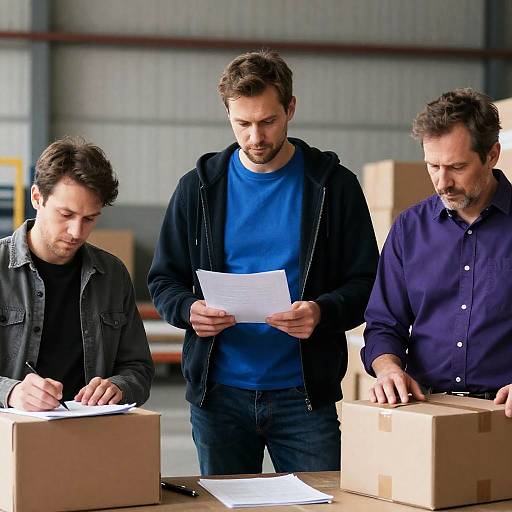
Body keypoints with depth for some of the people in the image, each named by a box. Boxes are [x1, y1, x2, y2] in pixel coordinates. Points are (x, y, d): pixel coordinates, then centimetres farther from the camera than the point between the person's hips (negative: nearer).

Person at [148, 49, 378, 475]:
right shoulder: (199, 187, 6)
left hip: (305, 392, -1)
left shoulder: (333, 185, 1)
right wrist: (190, 309, -13)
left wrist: (322, 312, -20)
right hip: (219, 392, 2)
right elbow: (164, 280, 10)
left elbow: (366, 284, 1)